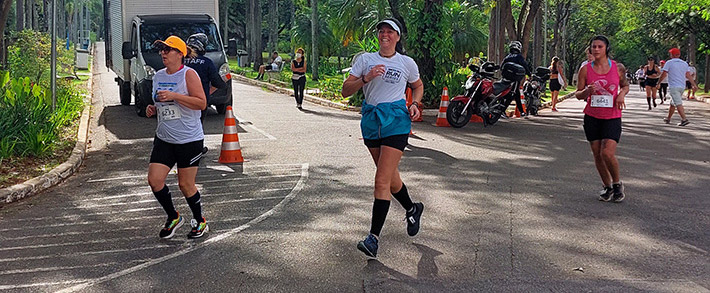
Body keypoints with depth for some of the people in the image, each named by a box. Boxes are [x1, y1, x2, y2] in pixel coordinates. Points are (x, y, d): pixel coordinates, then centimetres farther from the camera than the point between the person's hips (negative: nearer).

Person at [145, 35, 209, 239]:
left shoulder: (188, 74, -10)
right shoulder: (158, 76, 11)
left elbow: (202, 103, -18)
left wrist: (174, 96, -24)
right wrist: (153, 109, 3)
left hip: (189, 140, -6)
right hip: (164, 138, 6)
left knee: (185, 185, 1)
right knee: (154, 179, -4)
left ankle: (200, 222, 24)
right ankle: (173, 218, 18)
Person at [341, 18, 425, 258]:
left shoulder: (407, 63, 4)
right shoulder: (365, 59, 5)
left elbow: (418, 86, 22)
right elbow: (345, 91, 0)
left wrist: (415, 104, 3)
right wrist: (366, 78, -16)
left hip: (396, 121, -3)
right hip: (371, 120, 3)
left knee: (382, 180, -13)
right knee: (390, 177, 15)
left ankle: (374, 237, -12)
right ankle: (412, 209, 44)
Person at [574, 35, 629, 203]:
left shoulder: (618, 68, 0)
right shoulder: (585, 70, 0)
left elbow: (625, 85, 17)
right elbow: (578, 94, 5)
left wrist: (622, 94, -6)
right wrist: (587, 91, -17)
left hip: (612, 117, -2)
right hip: (592, 117, 2)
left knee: (607, 153, -15)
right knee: (597, 155, 5)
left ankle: (617, 184, 11)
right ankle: (607, 187, 24)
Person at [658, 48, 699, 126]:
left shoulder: (669, 63, -4)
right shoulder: (684, 63, 12)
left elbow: (664, 74, -8)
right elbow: (688, 75, 5)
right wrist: (694, 85, 2)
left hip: (673, 87, -7)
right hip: (682, 86, 7)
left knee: (678, 104, -13)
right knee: (672, 103, 19)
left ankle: (684, 119, -24)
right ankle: (668, 119, 29)